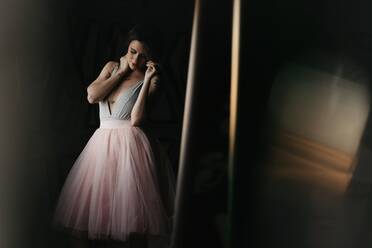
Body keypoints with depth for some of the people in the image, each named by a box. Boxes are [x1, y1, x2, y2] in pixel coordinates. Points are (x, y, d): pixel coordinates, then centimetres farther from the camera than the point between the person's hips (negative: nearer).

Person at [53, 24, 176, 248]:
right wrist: (122, 71, 0)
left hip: (129, 143, -4)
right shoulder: (112, 66, 13)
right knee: (82, 200, 4)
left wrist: (147, 80, -14)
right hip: (101, 140, 4)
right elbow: (92, 96, -3)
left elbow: (136, 119, -13)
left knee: (130, 204, -7)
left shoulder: (150, 80, 0)